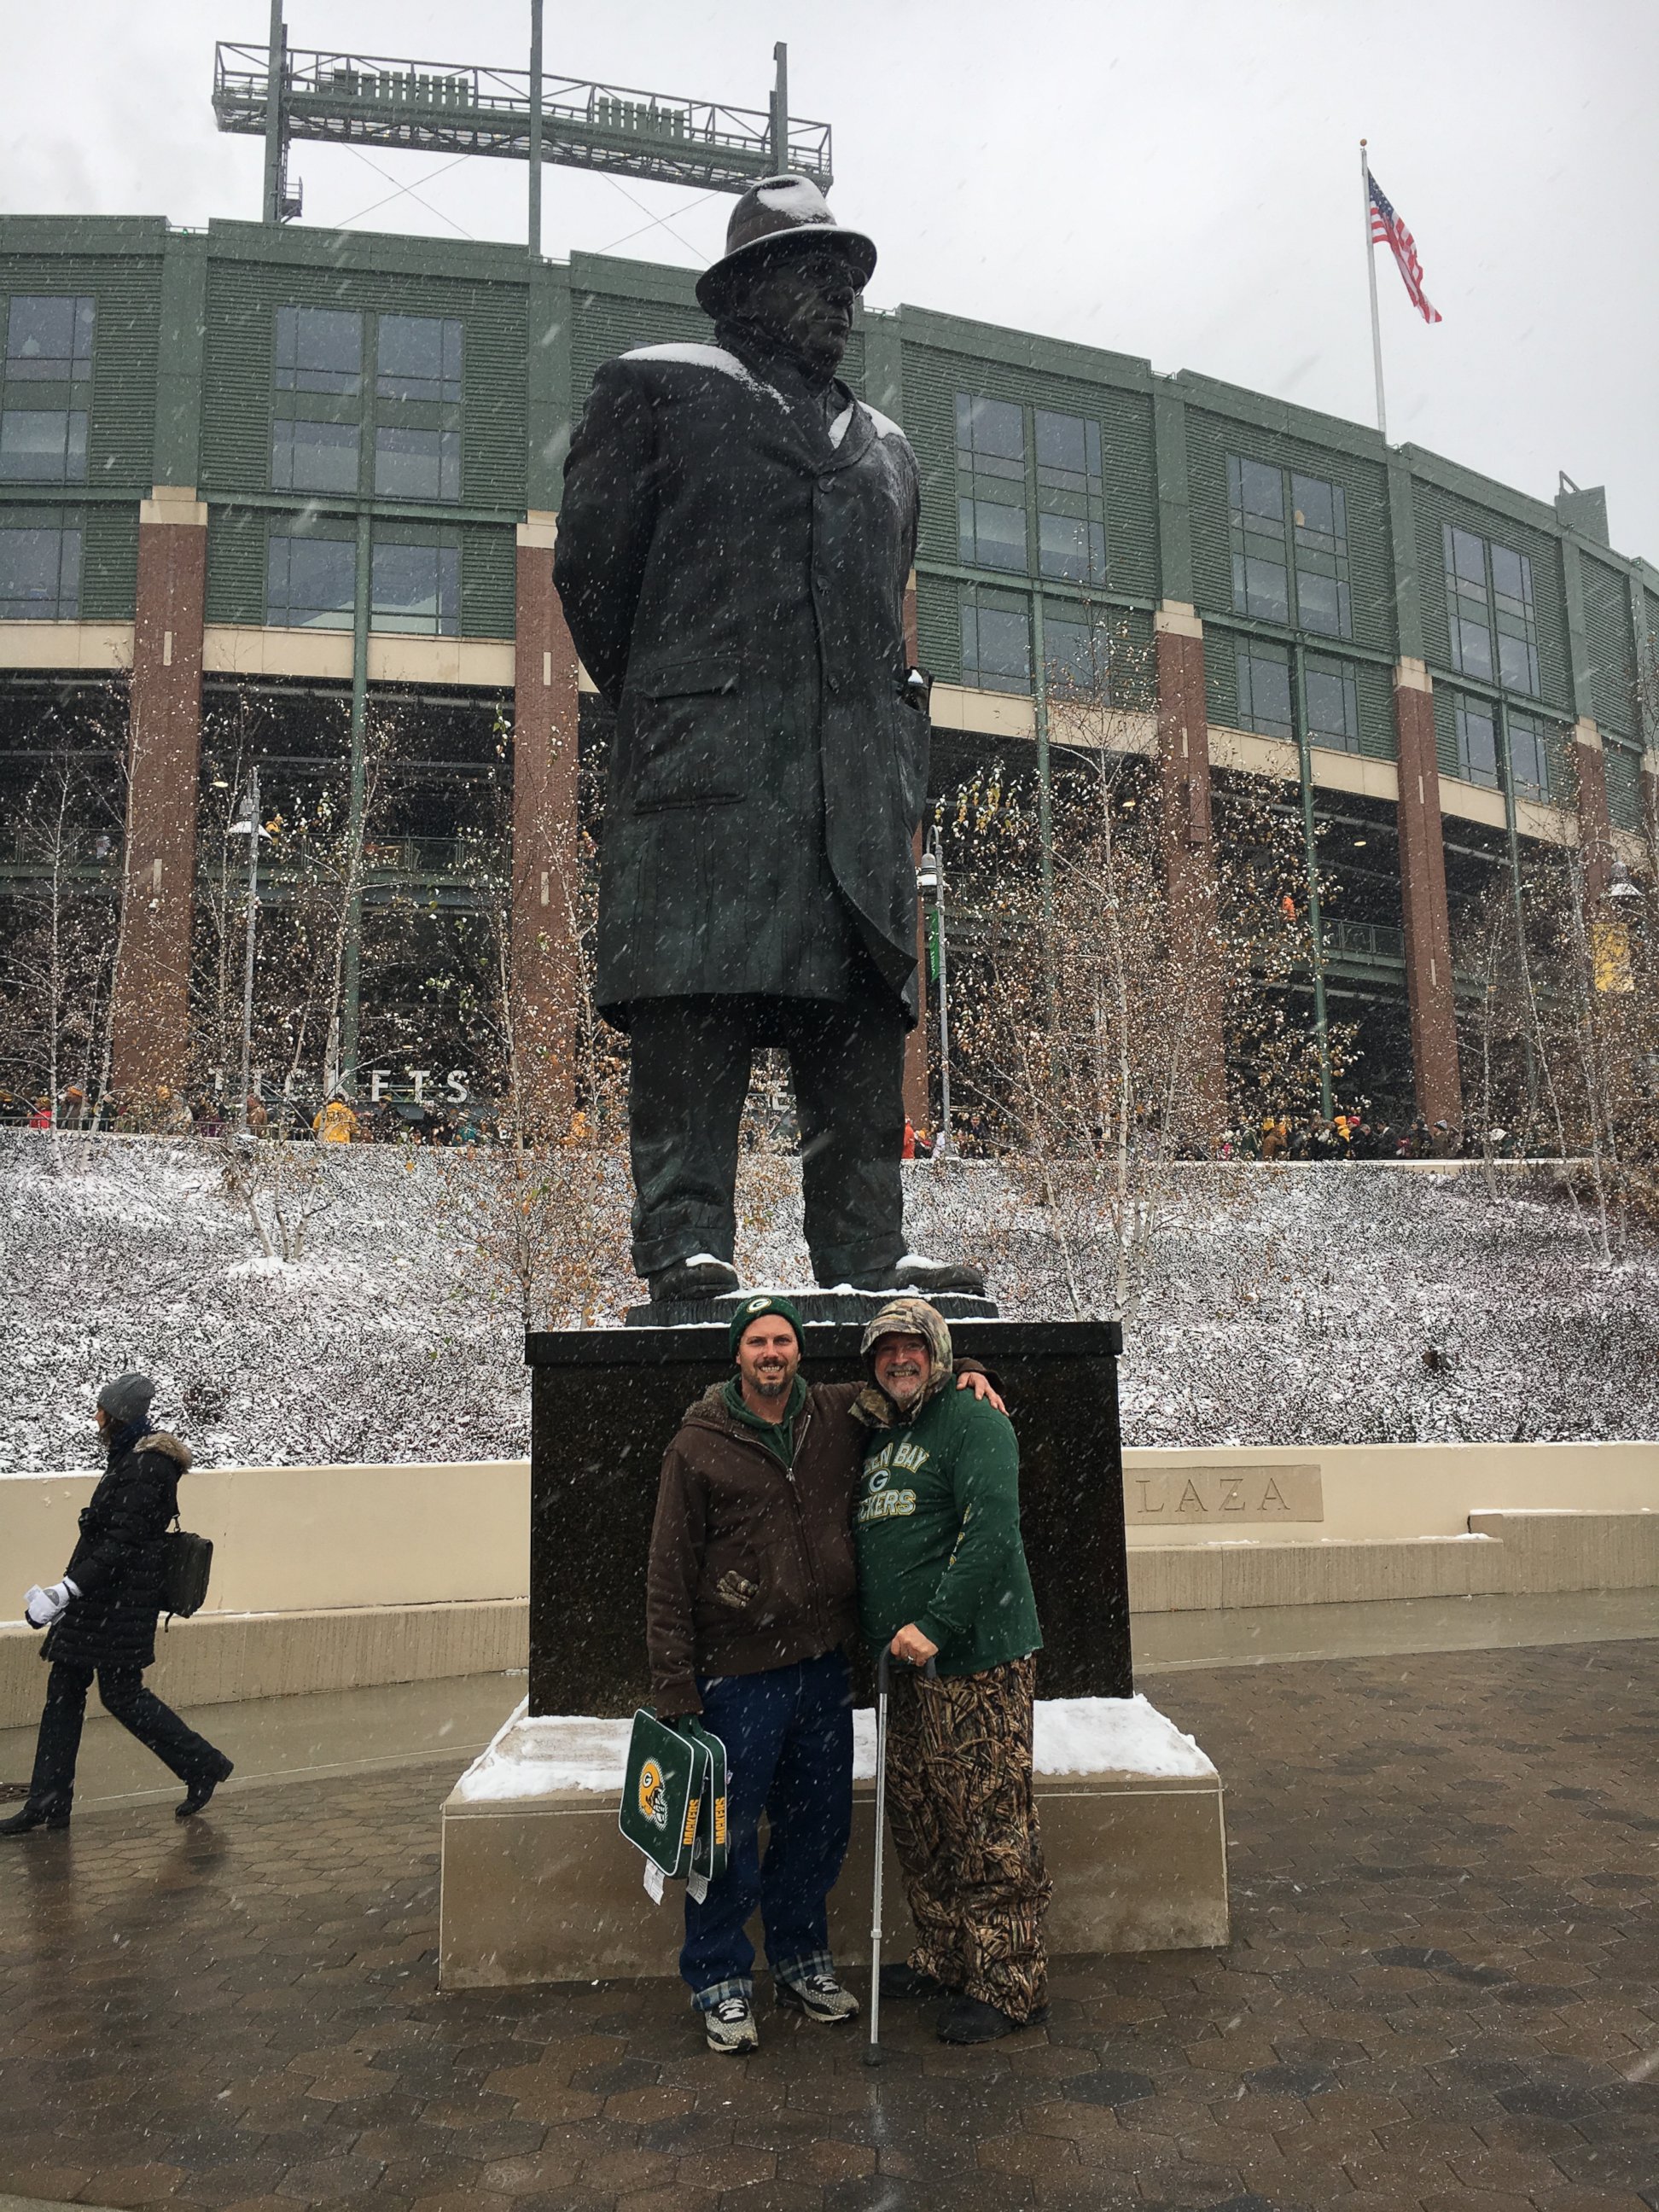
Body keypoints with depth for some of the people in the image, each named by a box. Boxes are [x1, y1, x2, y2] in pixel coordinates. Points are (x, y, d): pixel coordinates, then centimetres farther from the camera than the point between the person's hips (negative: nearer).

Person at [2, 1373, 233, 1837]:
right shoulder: (130, 1459, 13)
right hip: (98, 1600, 10)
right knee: (63, 1690, 9)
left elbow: (121, 1543, -23)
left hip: (120, 1603, -10)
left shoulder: (145, 1466, -19)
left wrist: (68, 1590, -25)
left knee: (122, 1695, -2)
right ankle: (48, 1804, 16)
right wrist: (69, 1591, 22)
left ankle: (203, 1766, 12)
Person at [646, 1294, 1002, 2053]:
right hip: (737, 1674, -4)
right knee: (729, 1834, 4)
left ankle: (801, 1959, 36)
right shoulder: (699, 1446, -7)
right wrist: (675, 1689, -11)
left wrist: (966, 1374, 1)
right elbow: (669, 1577, -7)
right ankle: (719, 1979, 25)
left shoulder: (840, 1416, 3)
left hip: (823, 1666, 4)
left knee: (819, 1826, 16)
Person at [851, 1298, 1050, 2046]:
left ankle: (1011, 1986, 12)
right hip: (906, 1662, 8)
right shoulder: (878, 1438, 17)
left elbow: (990, 1530, -20)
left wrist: (935, 1626, -23)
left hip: (973, 1657, -8)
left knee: (990, 1830, -1)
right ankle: (945, 1962, 32)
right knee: (918, 1822, 16)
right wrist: (880, 1635, 13)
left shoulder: (974, 1422, -9)